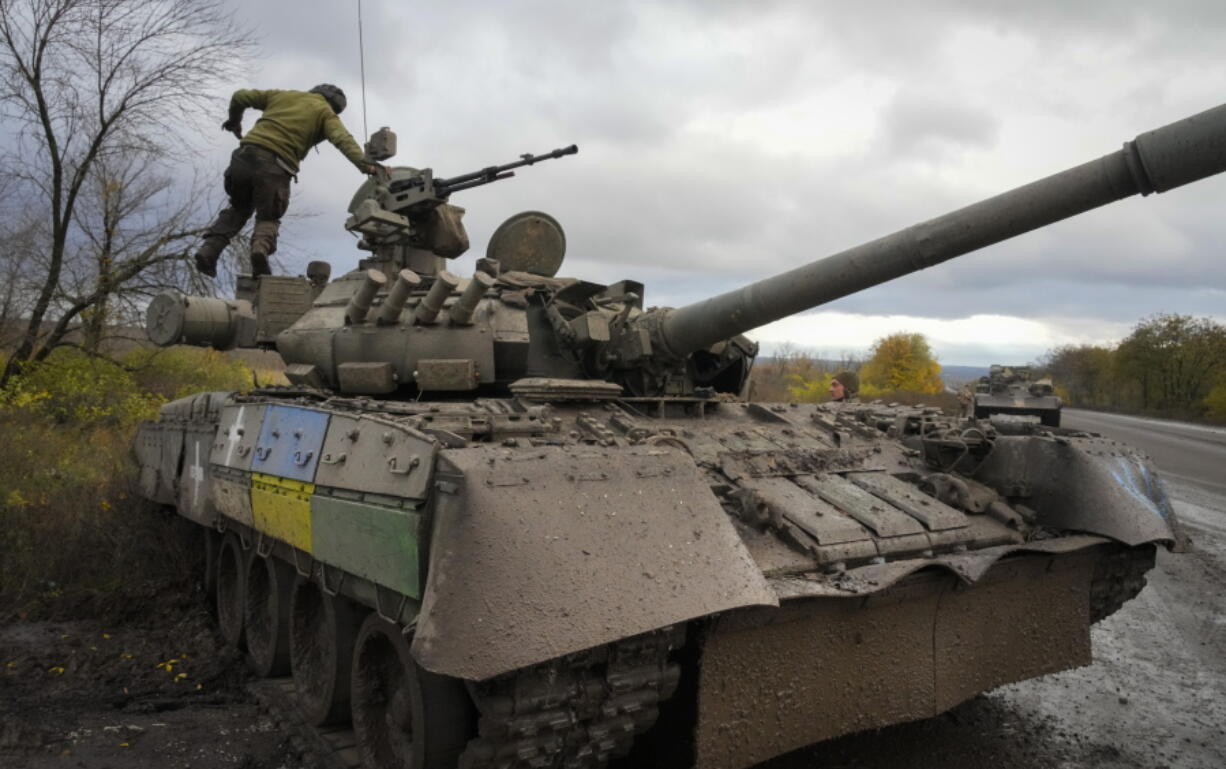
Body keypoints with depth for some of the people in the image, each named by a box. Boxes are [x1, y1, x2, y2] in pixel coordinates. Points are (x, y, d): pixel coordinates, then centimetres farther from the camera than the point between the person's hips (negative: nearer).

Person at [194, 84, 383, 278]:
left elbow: (241, 97, 27)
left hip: (245, 155, 4)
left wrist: (234, 120, 44)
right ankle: (261, 247, -22)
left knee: (238, 208, 25)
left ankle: (209, 249, 8)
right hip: (275, 168, -4)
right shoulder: (325, 113, 12)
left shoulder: (283, 95, 24)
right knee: (268, 218, 12)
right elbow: (342, 139, -7)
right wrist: (363, 163, -19)